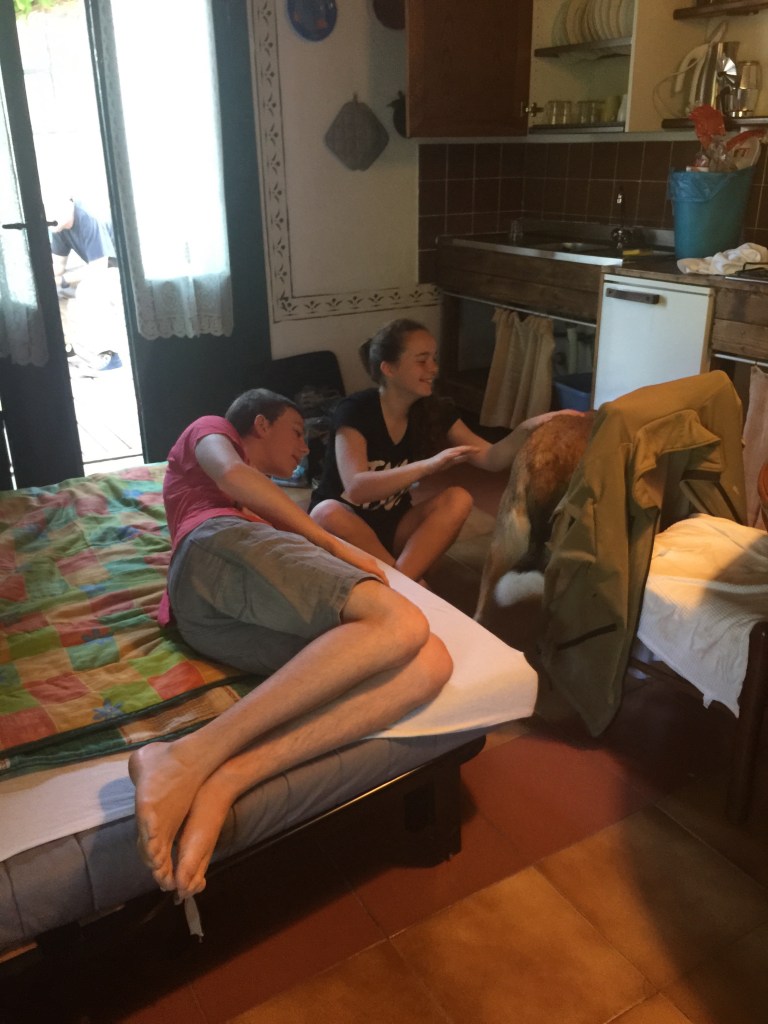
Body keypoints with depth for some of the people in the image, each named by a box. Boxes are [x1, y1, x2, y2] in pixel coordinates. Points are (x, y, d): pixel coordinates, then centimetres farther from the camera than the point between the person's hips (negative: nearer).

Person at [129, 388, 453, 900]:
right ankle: (190, 757, -38)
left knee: (431, 663, -19)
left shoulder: (267, 501, 49)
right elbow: (231, 474, 5)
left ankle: (226, 778, -37)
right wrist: (336, 545, 2)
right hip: (220, 543, -6)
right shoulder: (209, 430, 29)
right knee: (401, 623, -31)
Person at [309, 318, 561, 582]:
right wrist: (427, 466, -46)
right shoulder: (354, 411, -22)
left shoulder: (434, 411, -5)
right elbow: (356, 488, -36)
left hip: (393, 526, 4)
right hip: (345, 526, -4)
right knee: (327, 513, -39)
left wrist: (527, 428, -27)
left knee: (458, 499, -21)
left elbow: (491, 458, -8)